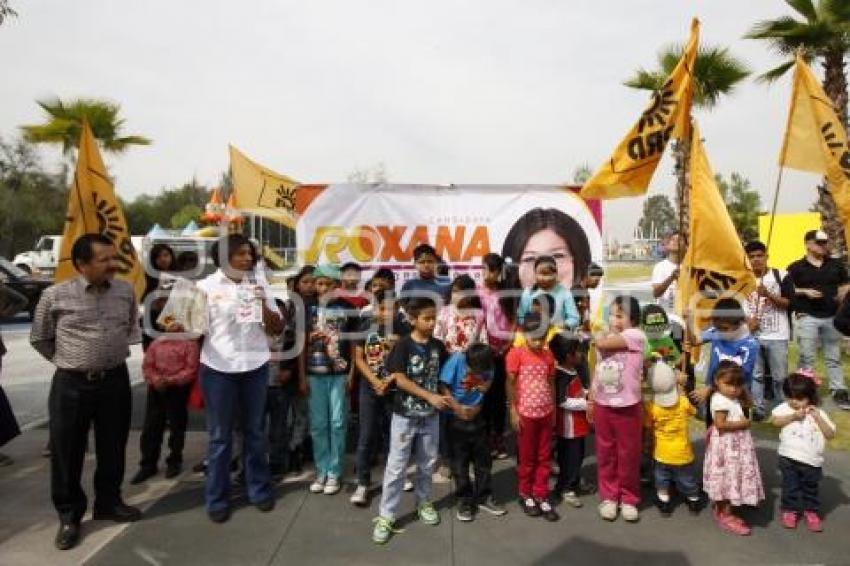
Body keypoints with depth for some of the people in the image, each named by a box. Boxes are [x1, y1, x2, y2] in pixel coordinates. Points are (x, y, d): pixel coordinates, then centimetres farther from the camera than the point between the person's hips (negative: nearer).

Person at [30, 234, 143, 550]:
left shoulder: (126, 291, 1)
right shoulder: (56, 295, -10)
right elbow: (39, 338, 5)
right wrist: (67, 360, 4)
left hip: (115, 380, 3)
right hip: (71, 384, -3)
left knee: (113, 447, 14)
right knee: (67, 451, 7)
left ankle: (109, 503, 33)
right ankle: (69, 515, 25)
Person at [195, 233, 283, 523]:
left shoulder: (259, 284, 5)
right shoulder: (206, 286, -3)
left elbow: (277, 328, 4)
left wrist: (263, 304, -9)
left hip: (255, 367, 3)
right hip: (218, 369, -2)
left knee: (254, 431, 14)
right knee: (220, 436, 7)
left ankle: (259, 489, 27)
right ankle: (217, 499, 19)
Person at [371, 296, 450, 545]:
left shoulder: (438, 346, 0)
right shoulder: (403, 346, -14)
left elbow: (443, 374, 11)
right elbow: (401, 380, -18)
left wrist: (445, 398, -2)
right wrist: (430, 396, -21)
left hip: (430, 415, 4)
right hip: (405, 415, -4)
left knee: (427, 463, 17)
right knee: (396, 466, 1)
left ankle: (423, 502, 37)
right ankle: (386, 516, 11)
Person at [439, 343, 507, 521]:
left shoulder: (487, 363, -10)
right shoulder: (456, 360, -21)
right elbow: (444, 387, -17)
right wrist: (458, 408, -20)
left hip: (477, 416, 4)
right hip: (456, 418, -4)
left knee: (483, 458, 11)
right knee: (460, 461, 5)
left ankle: (484, 497, 26)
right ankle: (464, 500, 18)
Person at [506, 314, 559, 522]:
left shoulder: (548, 355, 5)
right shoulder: (516, 354, -10)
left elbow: (551, 383, 11)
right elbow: (511, 384, -9)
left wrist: (554, 409, 10)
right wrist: (513, 411, -12)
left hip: (545, 413, 4)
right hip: (526, 413, -4)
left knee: (544, 457, 11)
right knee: (526, 457, 9)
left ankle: (541, 496, 22)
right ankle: (525, 494, 25)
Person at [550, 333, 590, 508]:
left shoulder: (573, 371, 9)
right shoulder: (561, 375, -23)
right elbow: (563, 401, -25)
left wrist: (587, 393, 4)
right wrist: (585, 403, -21)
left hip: (578, 422, 10)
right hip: (568, 424, -10)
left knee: (578, 454, 20)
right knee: (569, 456, 1)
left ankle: (574, 482, 35)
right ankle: (565, 488, 14)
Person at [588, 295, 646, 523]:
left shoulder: (635, 336, -12)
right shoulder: (605, 337, 5)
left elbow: (601, 343, -22)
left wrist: (601, 334, 1)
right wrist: (590, 400, 11)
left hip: (627, 407, -5)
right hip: (602, 405, 5)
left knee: (628, 454, 9)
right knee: (605, 453, 13)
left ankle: (629, 499, 26)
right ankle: (609, 496, 27)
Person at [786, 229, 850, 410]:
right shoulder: (796, 267, -1)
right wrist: (804, 292, -15)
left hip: (831, 317, 4)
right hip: (807, 317, -4)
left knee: (833, 357, 11)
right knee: (807, 357, 0)